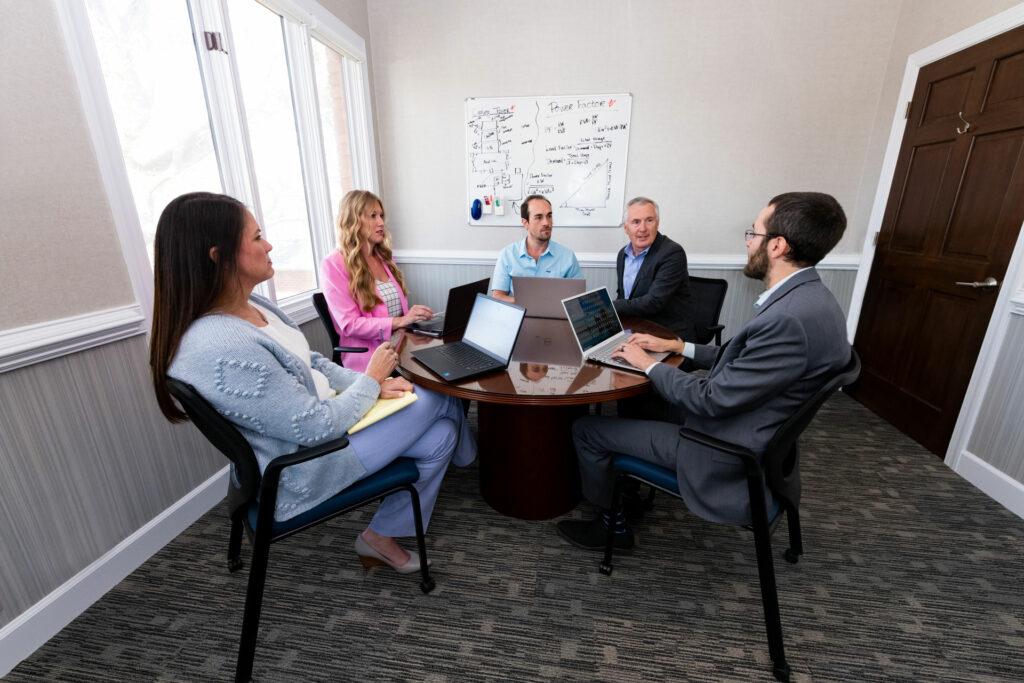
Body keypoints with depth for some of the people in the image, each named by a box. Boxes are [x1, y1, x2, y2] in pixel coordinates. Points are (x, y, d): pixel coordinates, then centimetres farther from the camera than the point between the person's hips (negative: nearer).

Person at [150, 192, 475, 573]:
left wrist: (370, 383, -3)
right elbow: (318, 427, -27)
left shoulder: (253, 307, 0)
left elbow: (309, 363, 10)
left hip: (323, 412, 9)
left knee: (439, 435, 3)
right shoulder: (221, 349, -31)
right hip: (303, 467, -8)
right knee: (438, 398, 0)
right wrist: (371, 379, -12)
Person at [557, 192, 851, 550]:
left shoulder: (790, 318, -31)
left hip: (725, 453, -10)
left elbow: (714, 400, -26)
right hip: (732, 418, 10)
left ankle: (612, 524, 20)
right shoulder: (805, 297, 1)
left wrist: (649, 364, -13)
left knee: (585, 427, -5)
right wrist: (676, 345, 8)